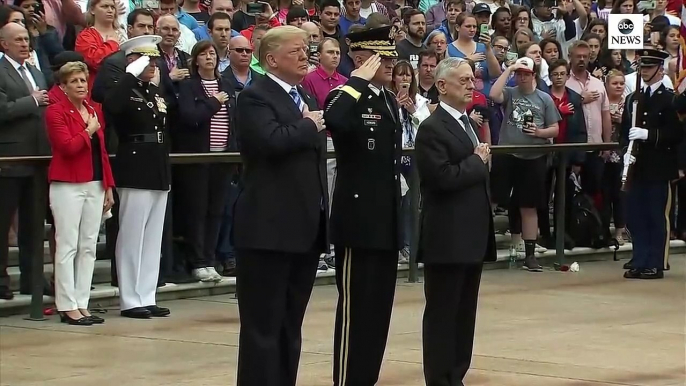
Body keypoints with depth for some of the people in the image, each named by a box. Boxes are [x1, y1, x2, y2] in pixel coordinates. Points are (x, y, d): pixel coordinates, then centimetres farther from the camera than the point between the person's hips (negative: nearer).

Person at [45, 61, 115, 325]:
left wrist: (108, 186, 12)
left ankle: (82, 304, 11)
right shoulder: (56, 112, -5)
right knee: (68, 246, -5)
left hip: (95, 185, 7)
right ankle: (67, 307, -2)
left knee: (89, 247, 6)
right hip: (68, 186, -7)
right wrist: (88, 131, -5)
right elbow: (67, 147, -18)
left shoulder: (94, 112, 14)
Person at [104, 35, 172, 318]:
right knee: (132, 237, -4)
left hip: (158, 172, 8)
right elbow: (110, 107, -32)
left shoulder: (156, 92, 15)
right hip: (134, 172, -8)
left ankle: (147, 298, 15)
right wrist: (132, 74, -26)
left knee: (153, 239, 10)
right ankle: (130, 300, 1)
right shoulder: (126, 90, -8)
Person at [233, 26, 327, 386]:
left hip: (306, 227, 8)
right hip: (269, 229, -8)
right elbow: (271, 140, -27)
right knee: (263, 326, -6)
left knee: (291, 326, 12)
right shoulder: (254, 97, -9)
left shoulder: (305, 98, 18)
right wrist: (309, 126, -12)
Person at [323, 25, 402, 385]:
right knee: (355, 308, -4)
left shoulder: (389, 99, 15)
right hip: (360, 219, -8)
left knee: (380, 308, 12)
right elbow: (334, 122, -38)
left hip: (387, 221, 8)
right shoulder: (345, 97, -11)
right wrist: (358, 81, -26)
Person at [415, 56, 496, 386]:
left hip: (473, 235, 9)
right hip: (447, 237, -9)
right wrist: (477, 163, -11)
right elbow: (443, 177, -23)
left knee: (465, 312, 11)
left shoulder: (469, 123, 17)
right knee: (442, 312, -3)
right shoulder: (432, 129, -12)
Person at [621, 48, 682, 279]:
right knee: (635, 216, 6)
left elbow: (676, 133, -9)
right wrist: (626, 151, -4)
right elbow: (624, 131, 14)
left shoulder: (670, 99, -3)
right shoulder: (633, 99, 15)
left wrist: (648, 134, -19)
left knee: (657, 217, -1)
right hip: (637, 167, 5)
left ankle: (655, 265, 2)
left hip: (659, 168, -5)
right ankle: (639, 262, 14)